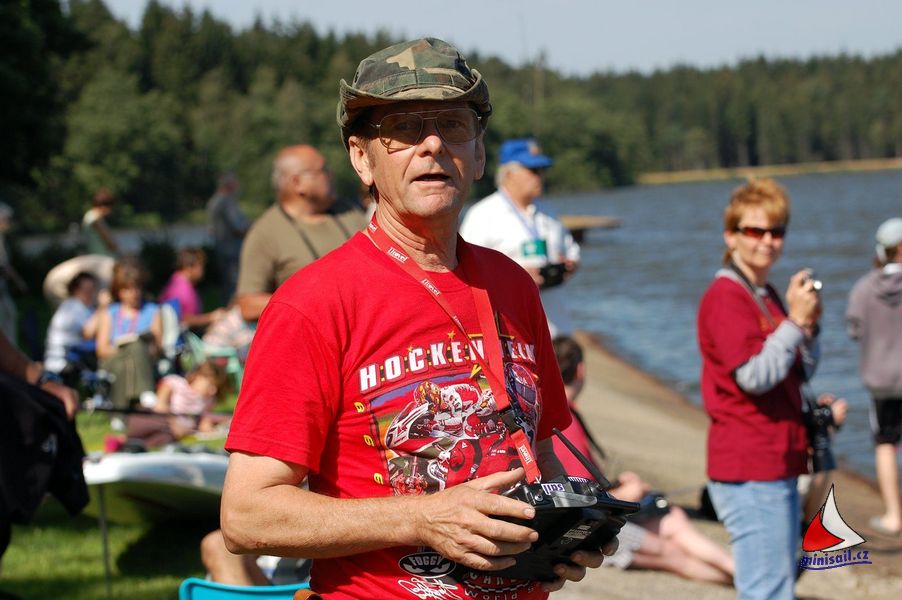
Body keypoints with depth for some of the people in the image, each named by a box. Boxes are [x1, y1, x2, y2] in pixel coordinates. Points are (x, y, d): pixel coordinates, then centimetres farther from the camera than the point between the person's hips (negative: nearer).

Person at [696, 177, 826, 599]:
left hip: (777, 466, 10)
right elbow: (754, 375, -21)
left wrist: (808, 326, 2)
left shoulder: (766, 296, 16)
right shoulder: (725, 296, -11)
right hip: (750, 471, -10)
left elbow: (800, 374, 18)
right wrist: (795, 321, -17)